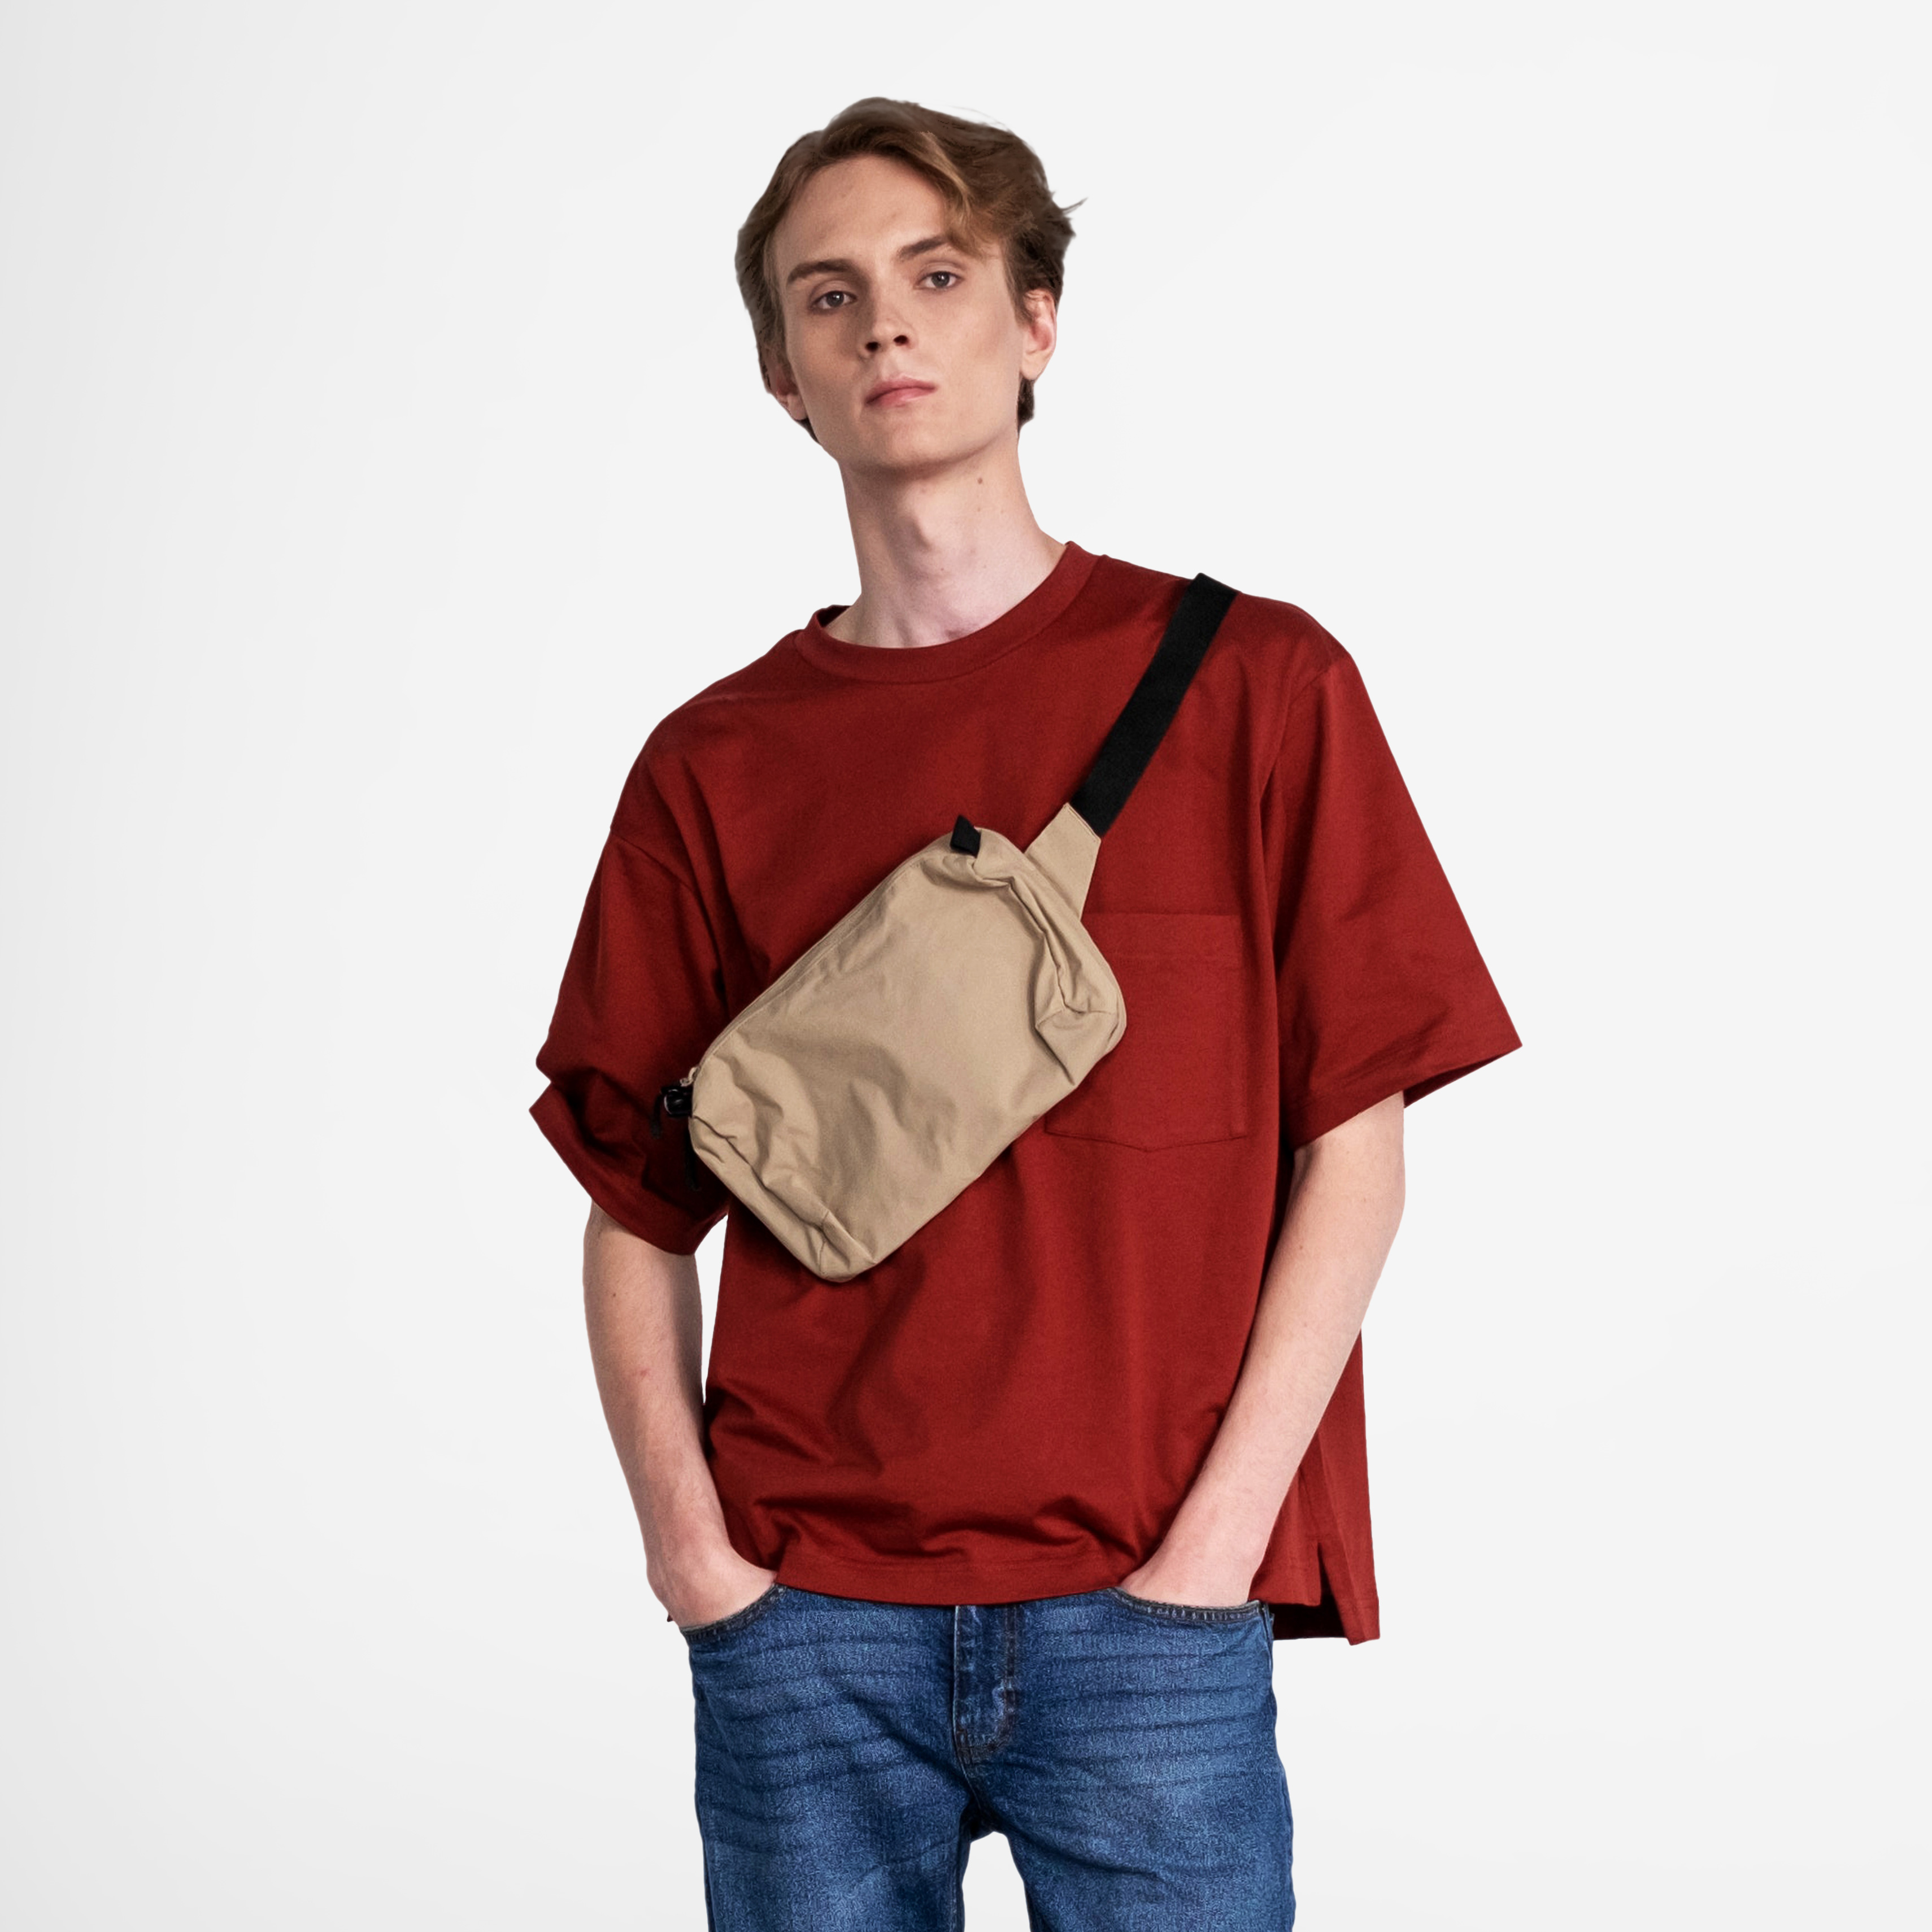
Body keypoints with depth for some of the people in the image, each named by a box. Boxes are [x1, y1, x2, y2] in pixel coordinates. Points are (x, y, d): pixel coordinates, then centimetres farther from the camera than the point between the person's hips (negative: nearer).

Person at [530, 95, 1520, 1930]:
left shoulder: (1253, 686, 1)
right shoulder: (713, 766, 6)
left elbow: (1352, 1140, -1)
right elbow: (636, 1209, 9)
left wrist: (1218, 1532, -8)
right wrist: (690, 1542, -3)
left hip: (1141, 1598, -1)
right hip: (802, 1615, 2)